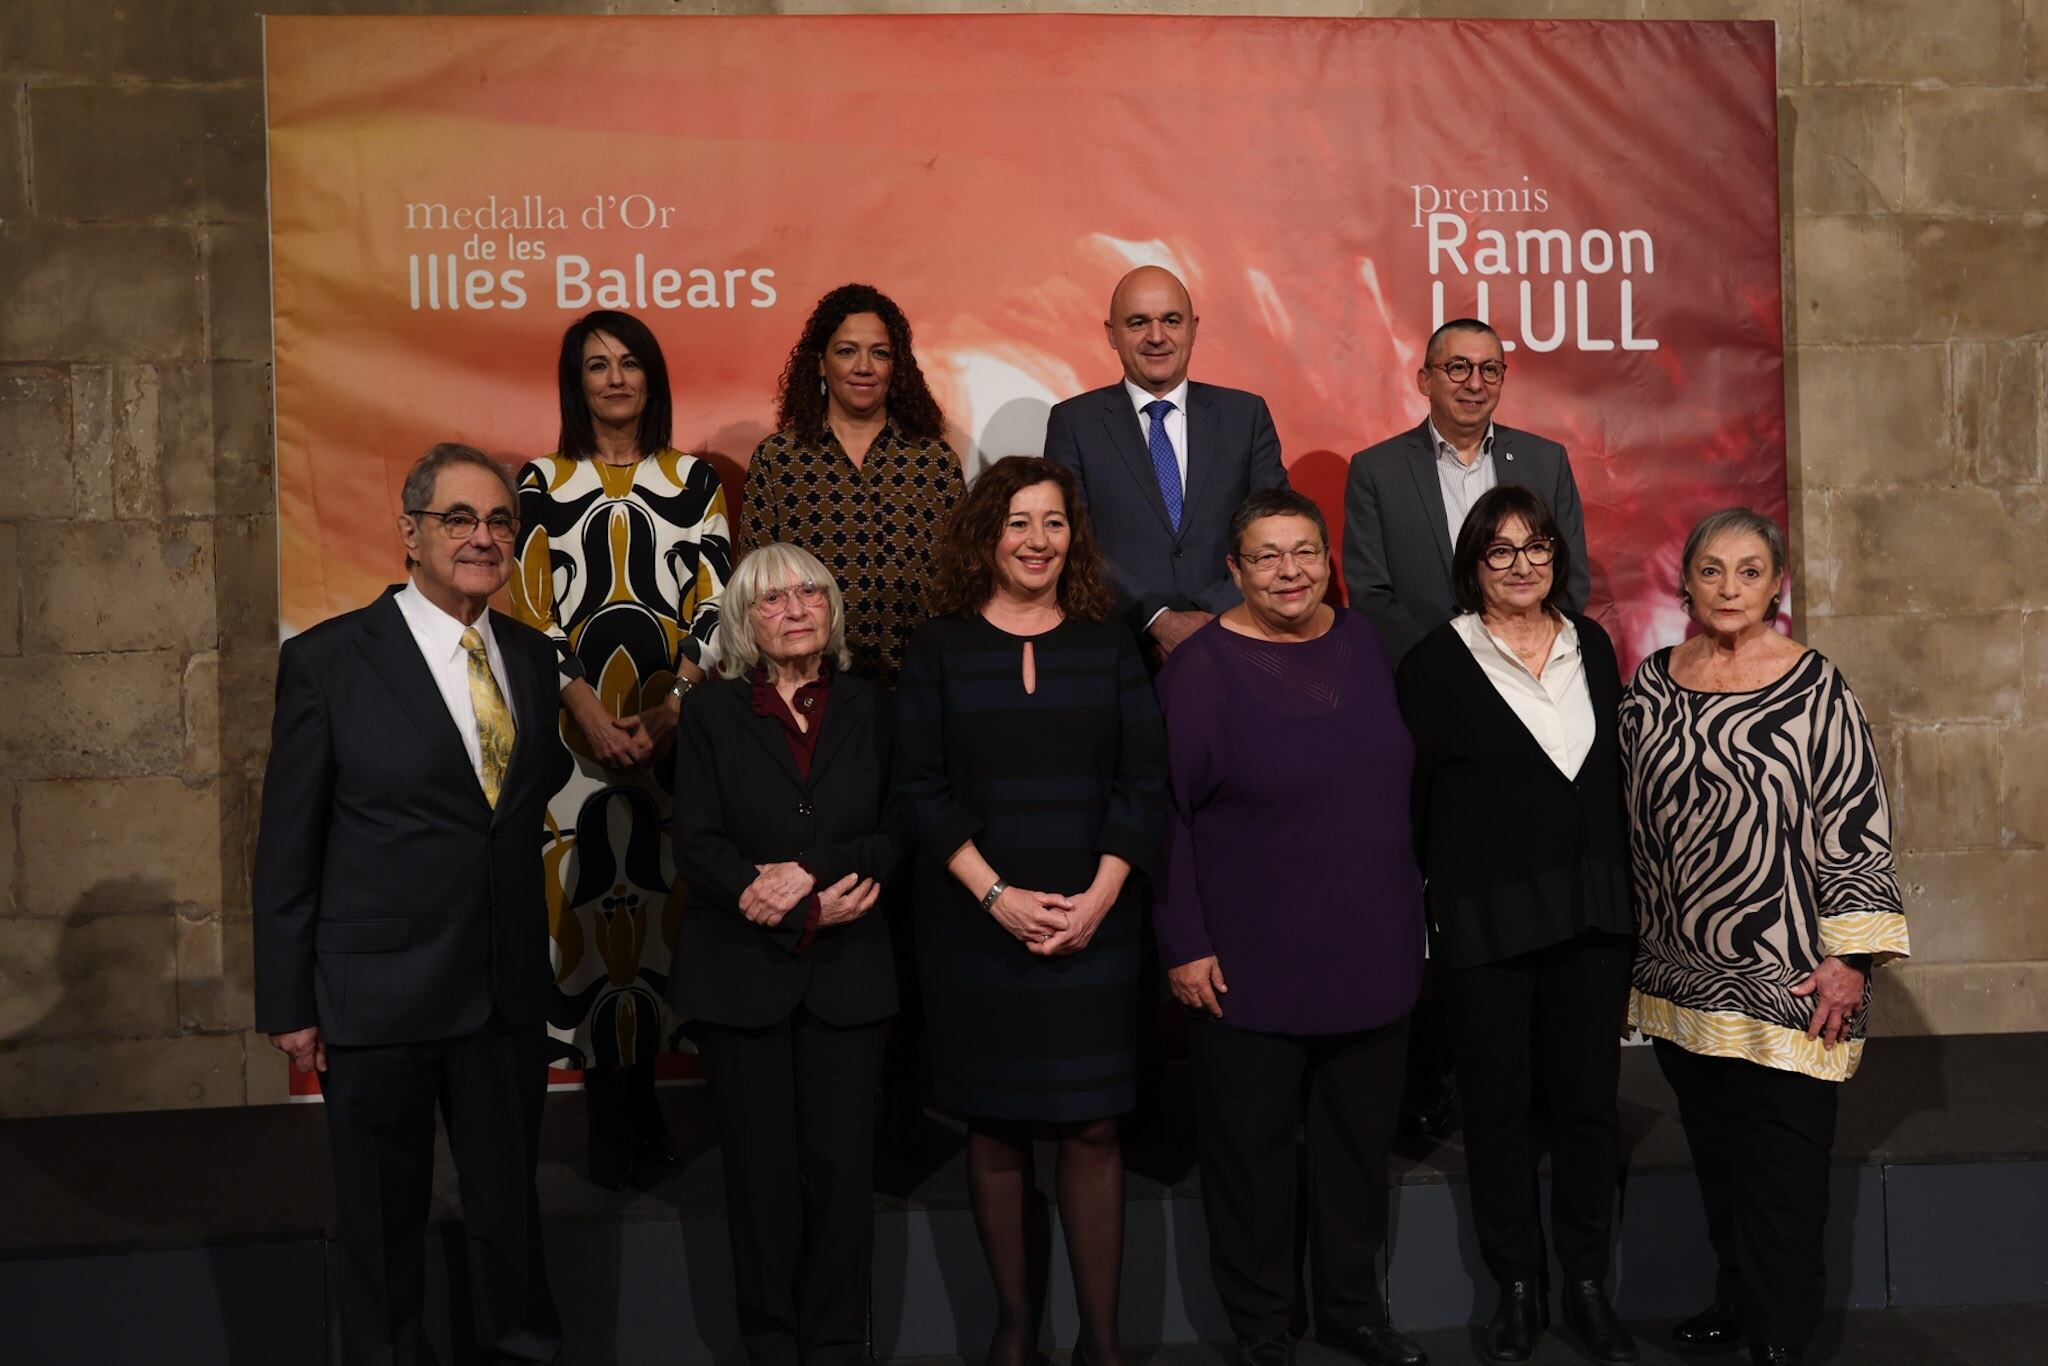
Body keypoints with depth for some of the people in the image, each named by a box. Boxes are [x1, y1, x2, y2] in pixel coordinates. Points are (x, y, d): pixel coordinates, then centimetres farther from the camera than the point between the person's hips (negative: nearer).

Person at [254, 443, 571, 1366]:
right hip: (379, 990, -4)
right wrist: (288, 1004, -6)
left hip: (509, 988, 4)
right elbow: (288, 848, -6)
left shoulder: (533, 657, 5)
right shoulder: (326, 661, -8)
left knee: (509, 1197, 18)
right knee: (383, 1213, 13)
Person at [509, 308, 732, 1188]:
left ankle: (636, 1090, 10)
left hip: (675, 717, 1)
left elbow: (715, 603, 3)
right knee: (593, 892, -3)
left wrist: (669, 708, -10)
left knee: (662, 890, -1)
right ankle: (610, 1107, 6)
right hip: (578, 723, 0)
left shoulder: (695, 479, 10)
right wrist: (590, 712, -12)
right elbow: (532, 611, 2)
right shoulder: (542, 483, 9)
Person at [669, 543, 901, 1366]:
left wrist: (805, 874, -15)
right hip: (740, 973, -1)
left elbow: (893, 836, 2)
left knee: (841, 1167, 3)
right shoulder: (712, 713, 2)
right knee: (760, 1170, 8)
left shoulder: (871, 710, 6)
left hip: (846, 975, 1)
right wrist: (811, 911, -15)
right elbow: (696, 847, -6)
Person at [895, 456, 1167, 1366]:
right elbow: (922, 789, -2)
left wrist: (1099, 897, -9)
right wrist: (996, 895, -11)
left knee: (1093, 1126, 1)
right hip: (975, 929, 0)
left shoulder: (1107, 645, 7)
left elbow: (1145, 784, 3)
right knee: (995, 1125, 6)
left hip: (1092, 930, 1)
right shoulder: (939, 648, 3)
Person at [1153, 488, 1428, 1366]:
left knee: (1360, 1138, 17)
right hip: (1252, 963, -5)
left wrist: (1410, 916, 14)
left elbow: (1394, 782, 14)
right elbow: (1167, 814, -11)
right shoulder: (1202, 667, -11)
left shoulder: (1360, 642, 6)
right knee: (1252, 1149, 9)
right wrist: (1185, 944, -13)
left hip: (1371, 952, 5)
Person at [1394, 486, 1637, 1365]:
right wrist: (1429, 902, -5)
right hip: (1484, 919, -3)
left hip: (1593, 911, 4)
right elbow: (1413, 795, -3)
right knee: (1498, 1107, 7)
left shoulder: (1591, 644, 9)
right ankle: (1517, 1290, 23)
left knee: (1589, 1100, 9)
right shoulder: (1437, 661, -4)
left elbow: (1617, 771, 13)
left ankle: (1587, 1286, 25)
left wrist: (1623, 890, 9)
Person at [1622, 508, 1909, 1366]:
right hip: (1682, 973, 4)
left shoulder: (1815, 690, -8)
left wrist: (1850, 959, -12)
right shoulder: (1652, 682, 5)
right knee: (1714, 1153, 15)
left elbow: (1856, 829, -9)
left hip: (1784, 978, -4)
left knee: (1781, 1165, 2)